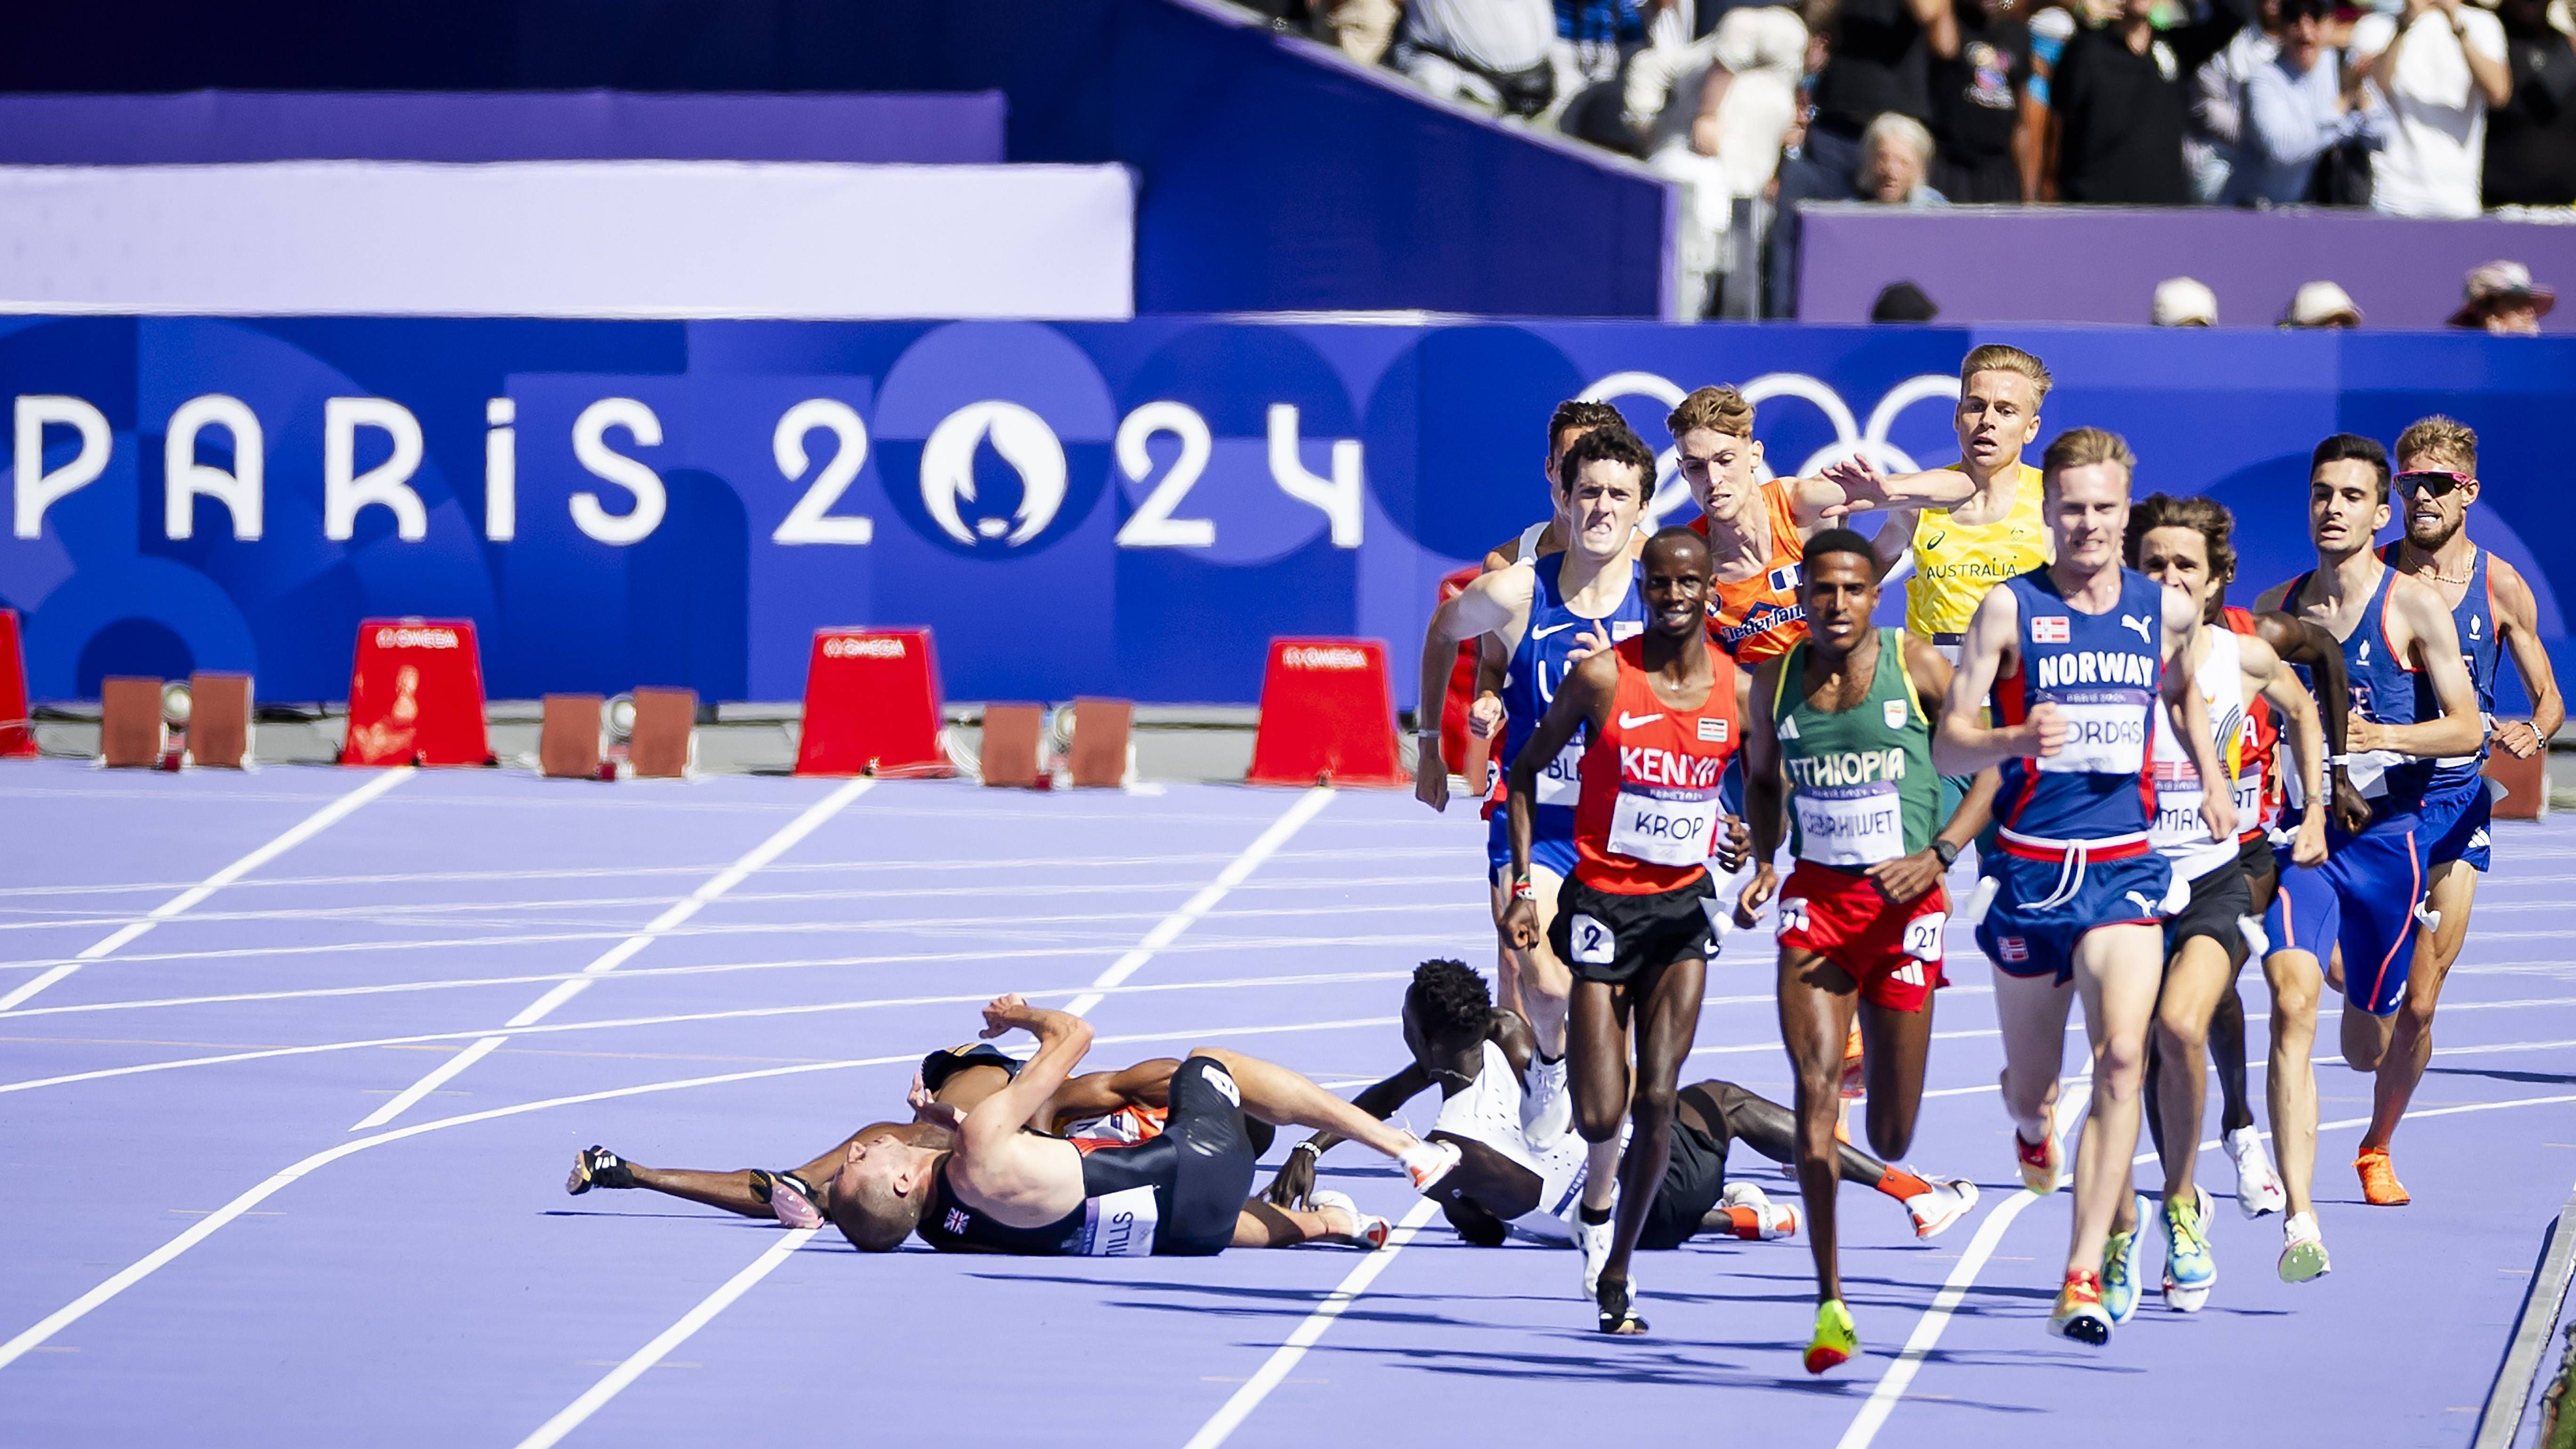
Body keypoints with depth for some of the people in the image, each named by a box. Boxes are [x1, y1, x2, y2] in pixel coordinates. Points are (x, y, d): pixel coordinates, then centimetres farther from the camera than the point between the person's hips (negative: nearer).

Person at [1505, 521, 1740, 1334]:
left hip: (1685, 905, 2)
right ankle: (1598, 1198, 31)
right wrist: (1522, 884, -4)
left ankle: (1616, 1271, 9)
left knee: (1656, 1102, -6)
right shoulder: (1603, 678, -9)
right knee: (1600, 1115, -6)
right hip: (1602, 902, -2)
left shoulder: (1739, 691, -1)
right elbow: (1525, 771, 2)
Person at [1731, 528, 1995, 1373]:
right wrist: (1764, 862, 4)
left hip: (1904, 901, -1)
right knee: (1816, 1088, -18)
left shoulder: (1919, 669, -6)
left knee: (1891, 1138, 4)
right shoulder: (1777, 682, 3)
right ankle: (1830, 1301, -16)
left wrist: (1940, 855, -14)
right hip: (1814, 895, 1)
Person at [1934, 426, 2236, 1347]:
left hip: (2125, 865, 1)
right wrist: (2016, 740, -27)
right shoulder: (2011, 609, -4)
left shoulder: (2167, 611, 5)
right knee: (2031, 1086, 12)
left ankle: (2083, 1278, -24)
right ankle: (2031, 1127, 53)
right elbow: (1947, 744, -7)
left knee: (2121, 1060, -20)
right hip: (2030, 867, -1)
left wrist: (2213, 785, 18)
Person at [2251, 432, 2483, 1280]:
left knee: (2366, 1045, 12)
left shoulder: (2413, 608, -6)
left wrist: (2372, 735, -22)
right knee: (2292, 1003, -21)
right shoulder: (2276, 608, 5)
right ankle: (2300, 1221, -25)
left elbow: (2465, 730, -9)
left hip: (2386, 835, -1)